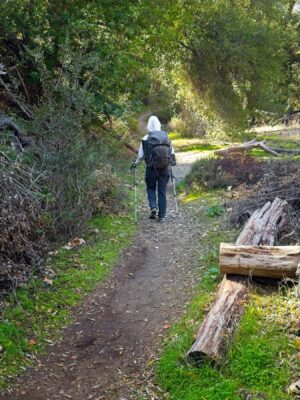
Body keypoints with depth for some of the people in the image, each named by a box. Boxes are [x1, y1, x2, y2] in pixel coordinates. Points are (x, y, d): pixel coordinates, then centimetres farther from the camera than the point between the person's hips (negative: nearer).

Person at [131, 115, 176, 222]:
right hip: (165, 168, 2)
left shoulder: (146, 138, -5)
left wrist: (135, 163, 15)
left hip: (152, 168, -2)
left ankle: (153, 207, -5)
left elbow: (141, 155, -2)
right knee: (162, 191, 8)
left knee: (151, 188, 17)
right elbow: (172, 152, 7)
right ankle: (162, 216, 8)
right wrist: (171, 162, 26)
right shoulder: (165, 136, 3)